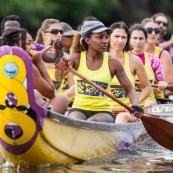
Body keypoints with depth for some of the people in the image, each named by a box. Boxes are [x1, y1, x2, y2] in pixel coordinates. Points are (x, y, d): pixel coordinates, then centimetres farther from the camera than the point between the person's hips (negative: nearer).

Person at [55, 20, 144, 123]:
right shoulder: (77, 58, 1)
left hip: (103, 111, 0)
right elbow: (59, 78, -13)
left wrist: (135, 105, -18)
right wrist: (60, 67, -37)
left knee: (92, 122, -33)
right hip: (79, 109, 0)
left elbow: (129, 89, 4)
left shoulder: (113, 63, 0)